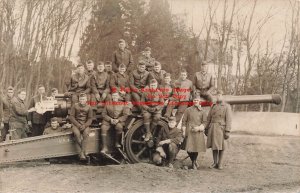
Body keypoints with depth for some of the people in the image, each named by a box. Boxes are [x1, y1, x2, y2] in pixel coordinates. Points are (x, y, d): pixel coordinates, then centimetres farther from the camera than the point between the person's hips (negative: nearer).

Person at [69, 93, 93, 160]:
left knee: (86, 134, -32)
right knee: (77, 133, -34)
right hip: (76, 124, 0)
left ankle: (82, 153, -30)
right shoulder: (75, 106, 2)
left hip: (85, 125, 1)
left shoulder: (88, 107, 5)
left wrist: (85, 125, -14)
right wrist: (78, 125, -13)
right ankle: (84, 150, -19)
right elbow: (71, 117, -1)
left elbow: (90, 118, 4)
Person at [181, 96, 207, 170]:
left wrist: (199, 128, -9)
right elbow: (184, 121, 7)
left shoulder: (202, 111, 8)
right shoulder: (188, 110, 6)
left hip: (198, 132, 0)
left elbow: (204, 122, 8)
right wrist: (184, 131, 0)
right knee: (188, 149, -6)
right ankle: (194, 161, 19)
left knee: (196, 148, -3)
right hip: (189, 132, 0)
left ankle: (194, 162, 19)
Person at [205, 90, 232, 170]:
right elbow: (209, 118, 15)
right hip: (213, 128, 4)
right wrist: (206, 128, 11)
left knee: (221, 147, 2)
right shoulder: (213, 106, 11)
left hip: (221, 128, -4)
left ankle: (220, 163, 12)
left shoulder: (227, 106, -3)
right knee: (214, 146, 6)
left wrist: (227, 131, -15)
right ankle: (215, 163, 16)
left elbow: (228, 120, -9)